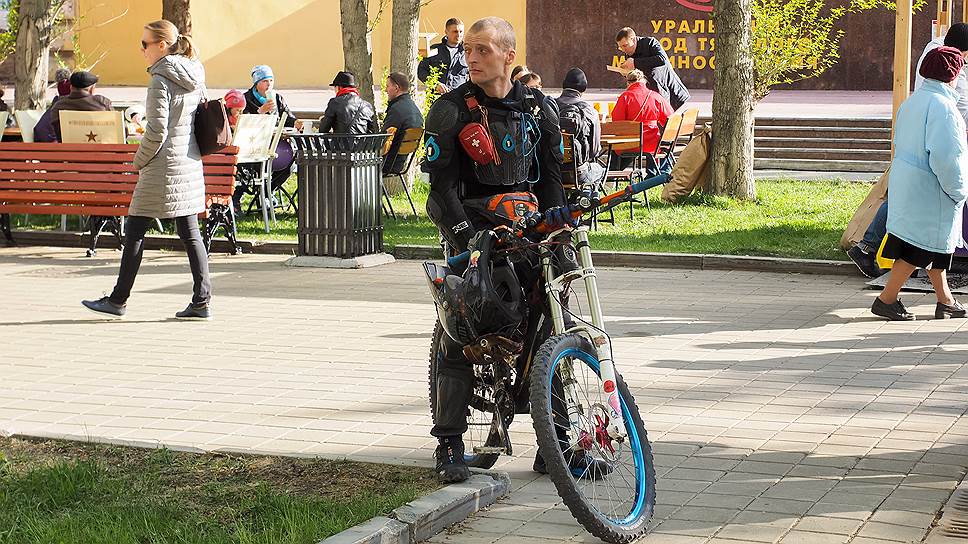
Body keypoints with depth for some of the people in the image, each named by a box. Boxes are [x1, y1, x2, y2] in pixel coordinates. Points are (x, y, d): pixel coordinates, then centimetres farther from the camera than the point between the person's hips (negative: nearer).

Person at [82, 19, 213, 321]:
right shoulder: (194, 76, 10)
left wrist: (139, 161, -3)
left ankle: (118, 299, 9)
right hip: (190, 163, 8)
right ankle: (202, 301, 4)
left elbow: (157, 131, -19)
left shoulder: (161, 80, -15)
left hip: (164, 166, -8)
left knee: (135, 231, 2)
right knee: (190, 233, 8)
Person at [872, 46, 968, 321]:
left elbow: (900, 144, 18)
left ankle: (945, 301, 26)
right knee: (921, 248, 0)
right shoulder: (941, 105, -20)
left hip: (906, 183, 10)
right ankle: (886, 299, 4)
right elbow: (944, 156, -26)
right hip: (929, 190, -10)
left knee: (934, 244, 18)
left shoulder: (911, 102, 10)